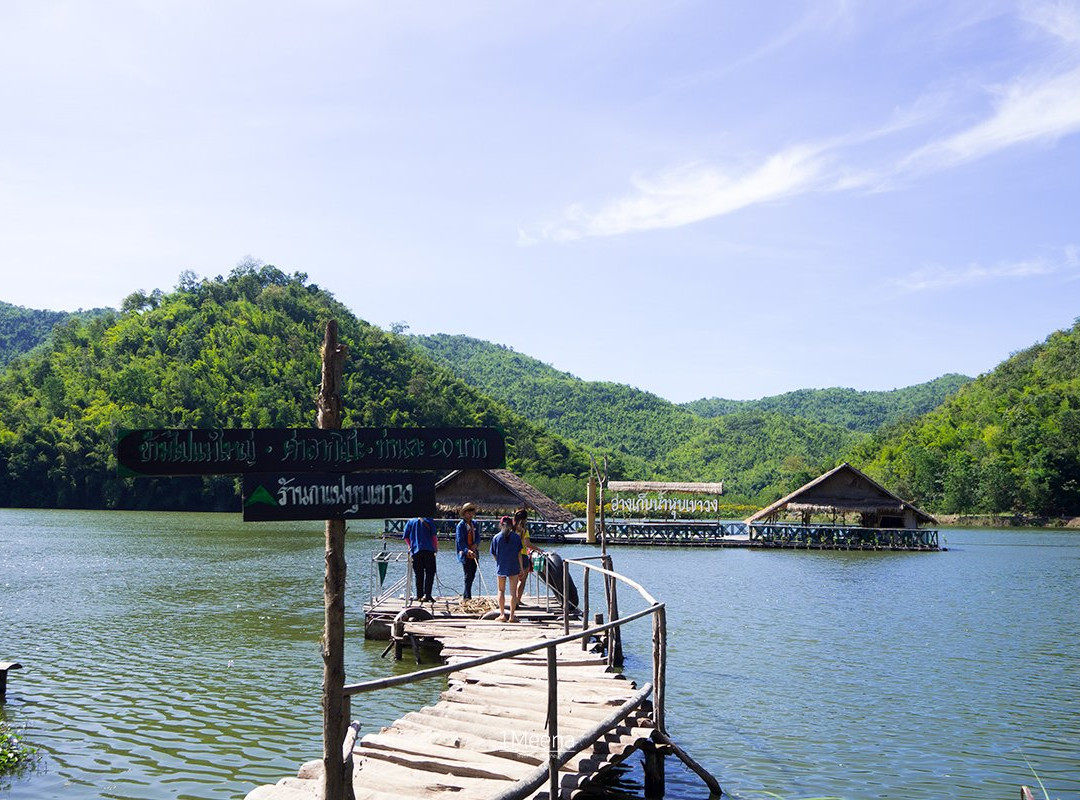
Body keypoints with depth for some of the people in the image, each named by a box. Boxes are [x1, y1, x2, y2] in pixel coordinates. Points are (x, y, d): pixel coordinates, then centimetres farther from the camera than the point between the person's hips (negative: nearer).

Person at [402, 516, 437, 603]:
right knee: (429, 573, 0)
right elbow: (434, 535, -1)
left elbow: (406, 537, 9)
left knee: (419, 574, 9)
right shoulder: (429, 520, 4)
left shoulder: (410, 522, 9)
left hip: (416, 551, 2)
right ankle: (427, 594, -12)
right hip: (428, 550, -2)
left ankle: (420, 596, 9)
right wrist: (436, 548, 10)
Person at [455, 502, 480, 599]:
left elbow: (478, 537, 11)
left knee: (472, 575, 10)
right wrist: (468, 551, -30)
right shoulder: (461, 525, -9)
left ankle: (466, 595, 21)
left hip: (474, 553, 6)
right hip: (465, 554, -6)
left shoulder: (474, 524, 12)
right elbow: (460, 541, -17)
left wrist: (475, 544, -11)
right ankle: (467, 596, -3)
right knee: (468, 576, -7)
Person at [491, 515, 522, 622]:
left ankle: (502, 614, 8)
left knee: (501, 591, 12)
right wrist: (521, 568, 4)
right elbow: (519, 554, -2)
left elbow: (494, 554, 2)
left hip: (501, 568, 0)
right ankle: (512, 615, 4)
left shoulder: (496, 537, -2)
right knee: (513, 592, 4)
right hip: (514, 567, 0)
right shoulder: (516, 537, -3)